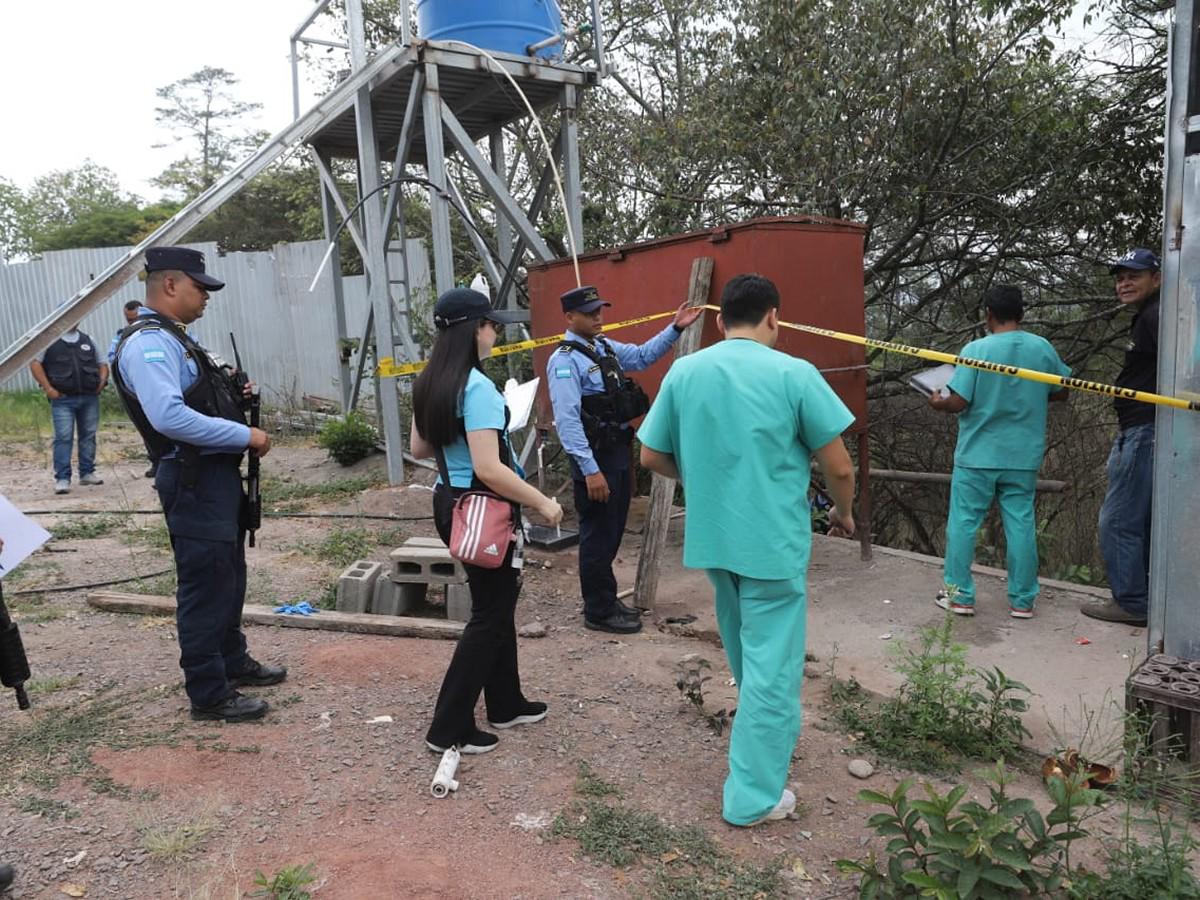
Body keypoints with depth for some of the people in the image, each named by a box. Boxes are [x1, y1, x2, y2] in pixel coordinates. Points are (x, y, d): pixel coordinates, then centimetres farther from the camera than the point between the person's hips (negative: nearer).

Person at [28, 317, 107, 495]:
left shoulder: (88, 340, 15)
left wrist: (102, 382, 3)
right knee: (63, 438, -7)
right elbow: (35, 363, -2)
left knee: (88, 436, 9)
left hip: (90, 398, 4)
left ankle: (87, 473, 19)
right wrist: (48, 389, -9)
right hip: (63, 399, -4)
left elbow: (102, 364, 20)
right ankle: (62, 478, -3)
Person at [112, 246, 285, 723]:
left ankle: (233, 661, 38)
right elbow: (169, 416, -32)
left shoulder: (173, 338, 15)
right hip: (195, 481, -11)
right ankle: (209, 694, 11)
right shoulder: (148, 343, -18)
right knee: (205, 585, -1)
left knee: (229, 576, 21)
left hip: (218, 474, 11)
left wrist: (232, 395, 5)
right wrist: (246, 435, -25)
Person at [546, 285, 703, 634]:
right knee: (598, 534, 2)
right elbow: (568, 420, -22)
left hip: (619, 449, 9)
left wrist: (675, 328, 12)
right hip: (595, 457, -9)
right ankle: (599, 612, 16)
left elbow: (643, 356, 25)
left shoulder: (605, 347, 11)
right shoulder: (565, 361, -16)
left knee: (614, 530, 18)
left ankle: (605, 599, 33)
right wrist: (590, 469, -26)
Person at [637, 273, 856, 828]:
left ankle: (768, 734, 51)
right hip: (774, 542, -5)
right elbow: (838, 468, -10)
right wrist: (844, 511, 11)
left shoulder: (683, 372, -1)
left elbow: (652, 457, 5)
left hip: (711, 537, 6)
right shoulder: (793, 373, -13)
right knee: (772, 664, 6)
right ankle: (754, 797, 14)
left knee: (746, 652, 26)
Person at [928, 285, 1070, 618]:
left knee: (963, 524, 7)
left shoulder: (975, 349, -13)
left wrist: (938, 402, 5)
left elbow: (957, 403, -16)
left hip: (977, 456, -3)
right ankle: (1022, 601, 16)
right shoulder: (1042, 347, -1)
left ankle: (959, 596, 12)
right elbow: (1061, 392, 10)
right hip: (1023, 457, 3)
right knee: (1021, 525, 9)